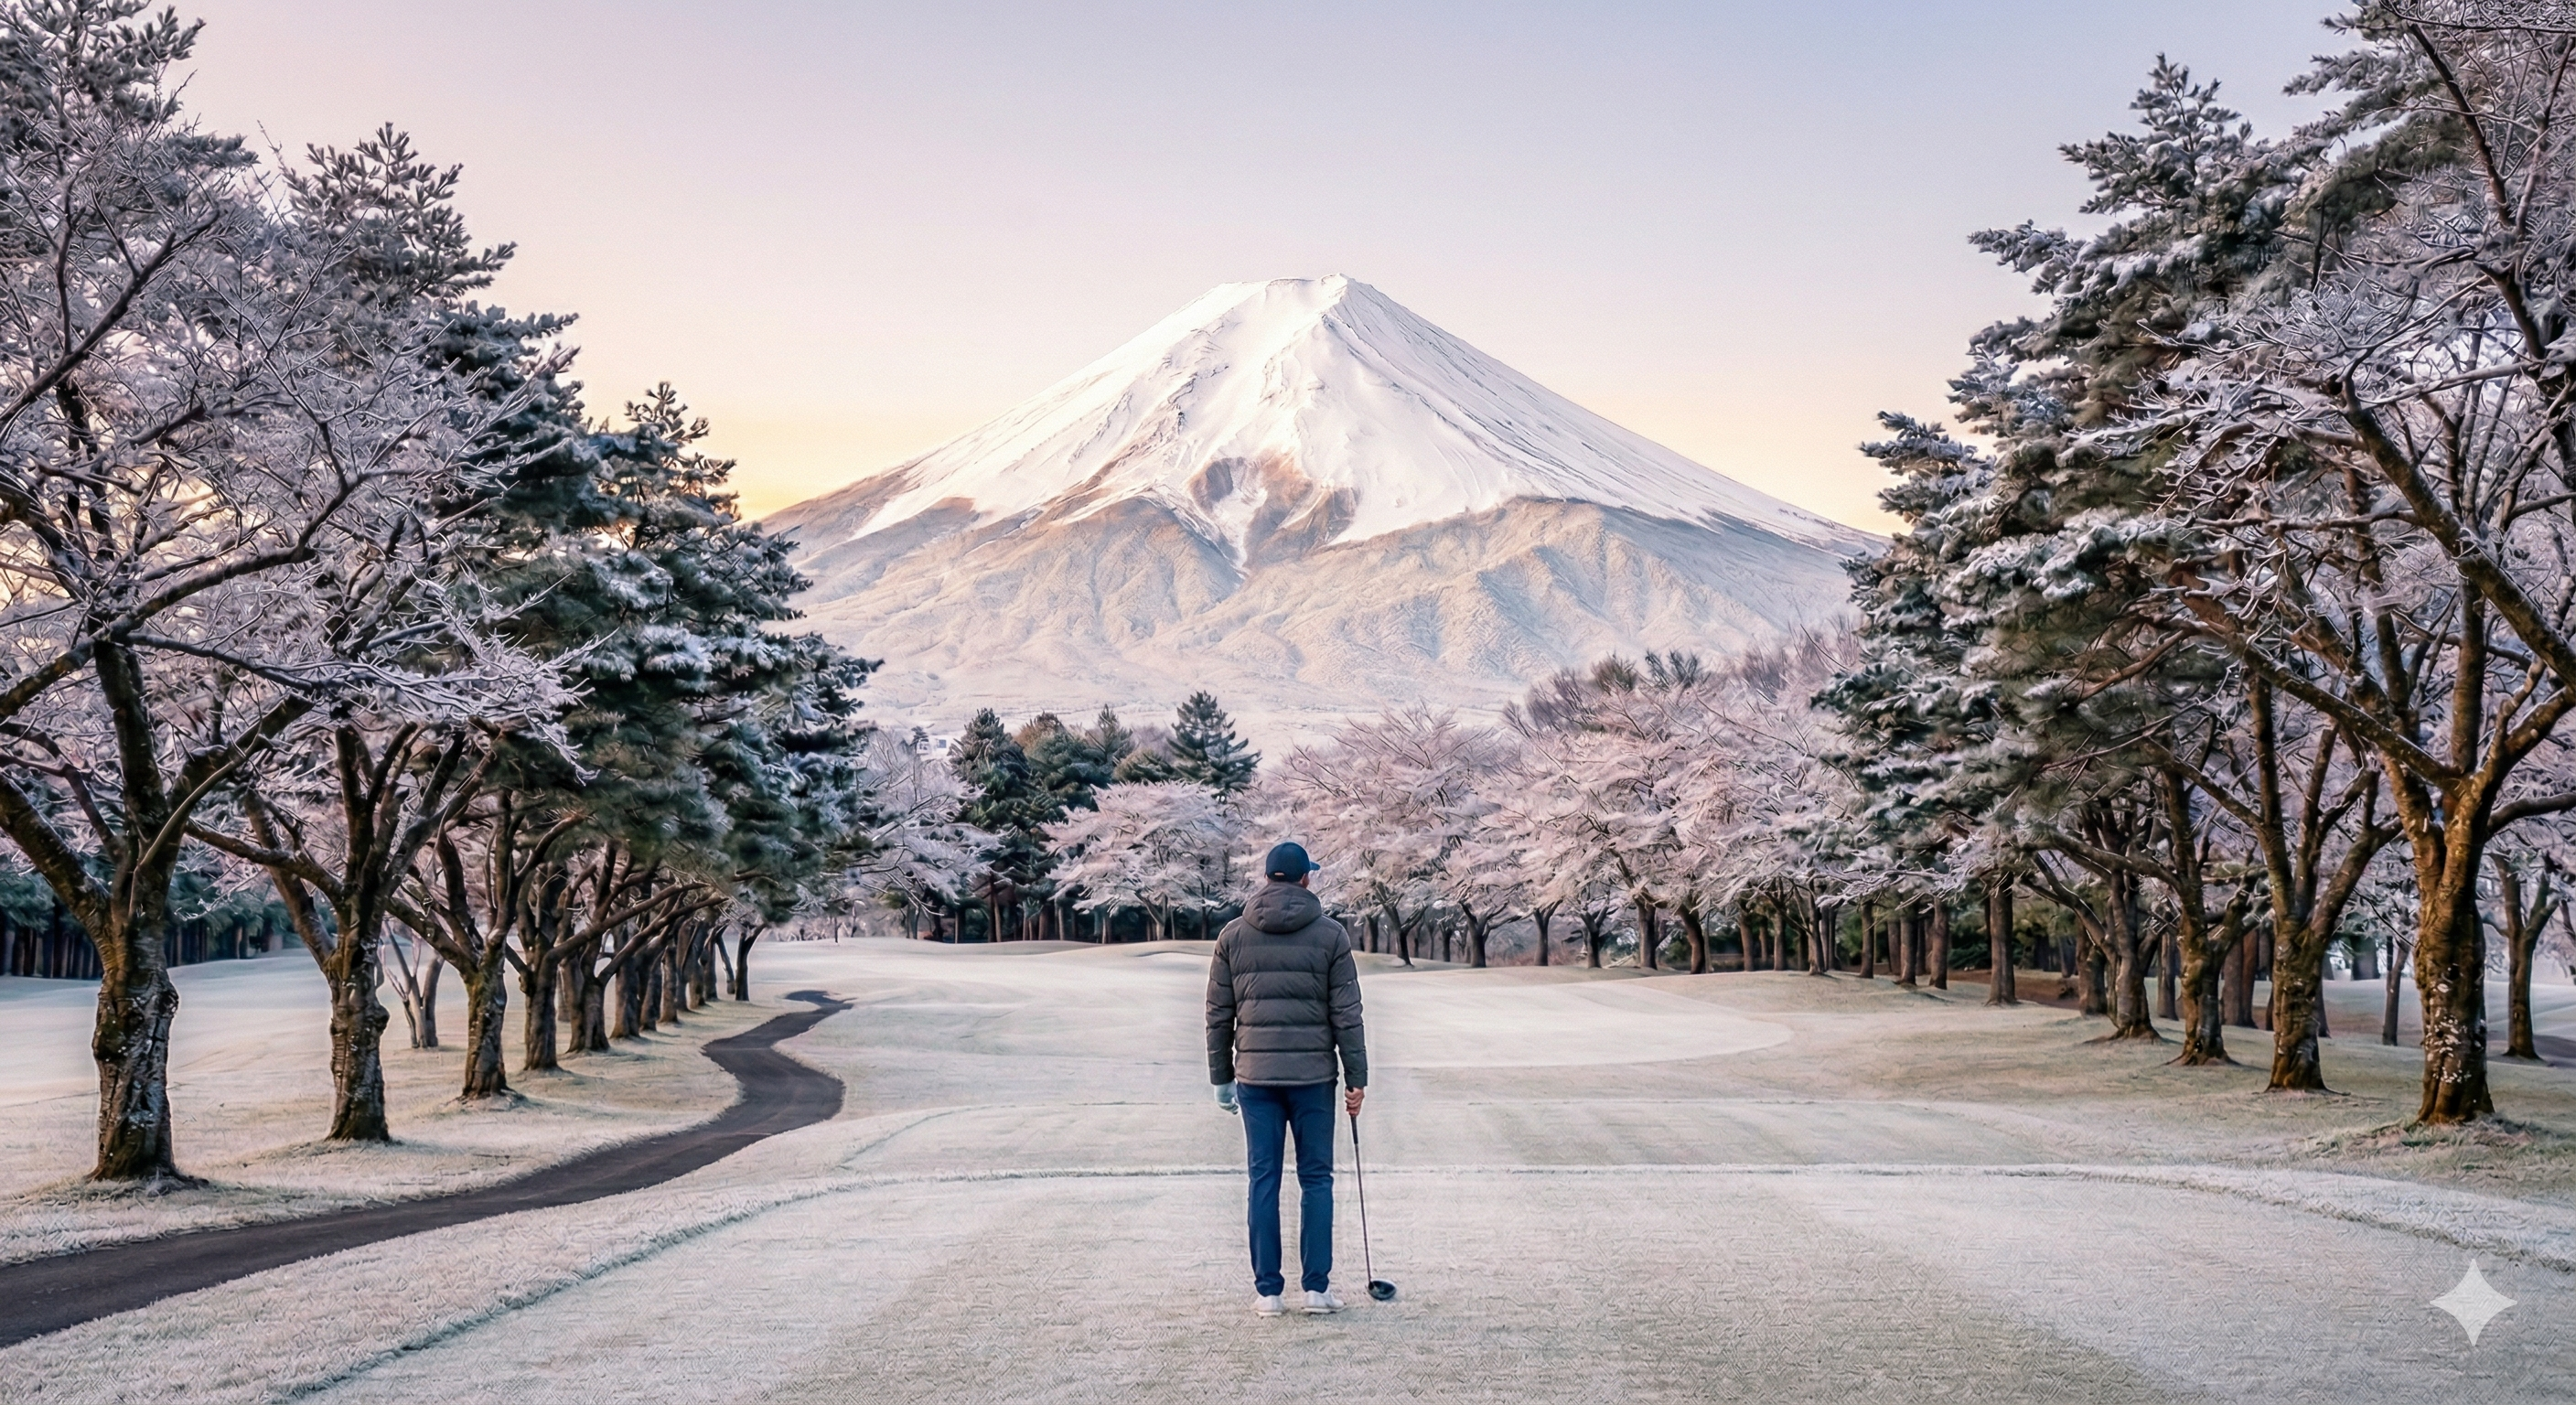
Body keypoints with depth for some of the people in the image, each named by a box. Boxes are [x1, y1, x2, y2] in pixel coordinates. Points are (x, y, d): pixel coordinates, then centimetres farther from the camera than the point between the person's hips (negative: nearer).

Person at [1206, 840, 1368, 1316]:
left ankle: (1267, 1290, 8)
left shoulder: (1233, 935, 5)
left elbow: (1218, 1014, 6)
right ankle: (1316, 1286, 7)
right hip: (1312, 1073, -1)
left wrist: (1221, 1078, 13)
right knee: (1316, 1178, 6)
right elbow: (1346, 1014, -1)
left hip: (1254, 1075, 2)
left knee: (1263, 1179, 6)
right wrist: (1357, 1079, 4)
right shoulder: (1330, 935, 0)